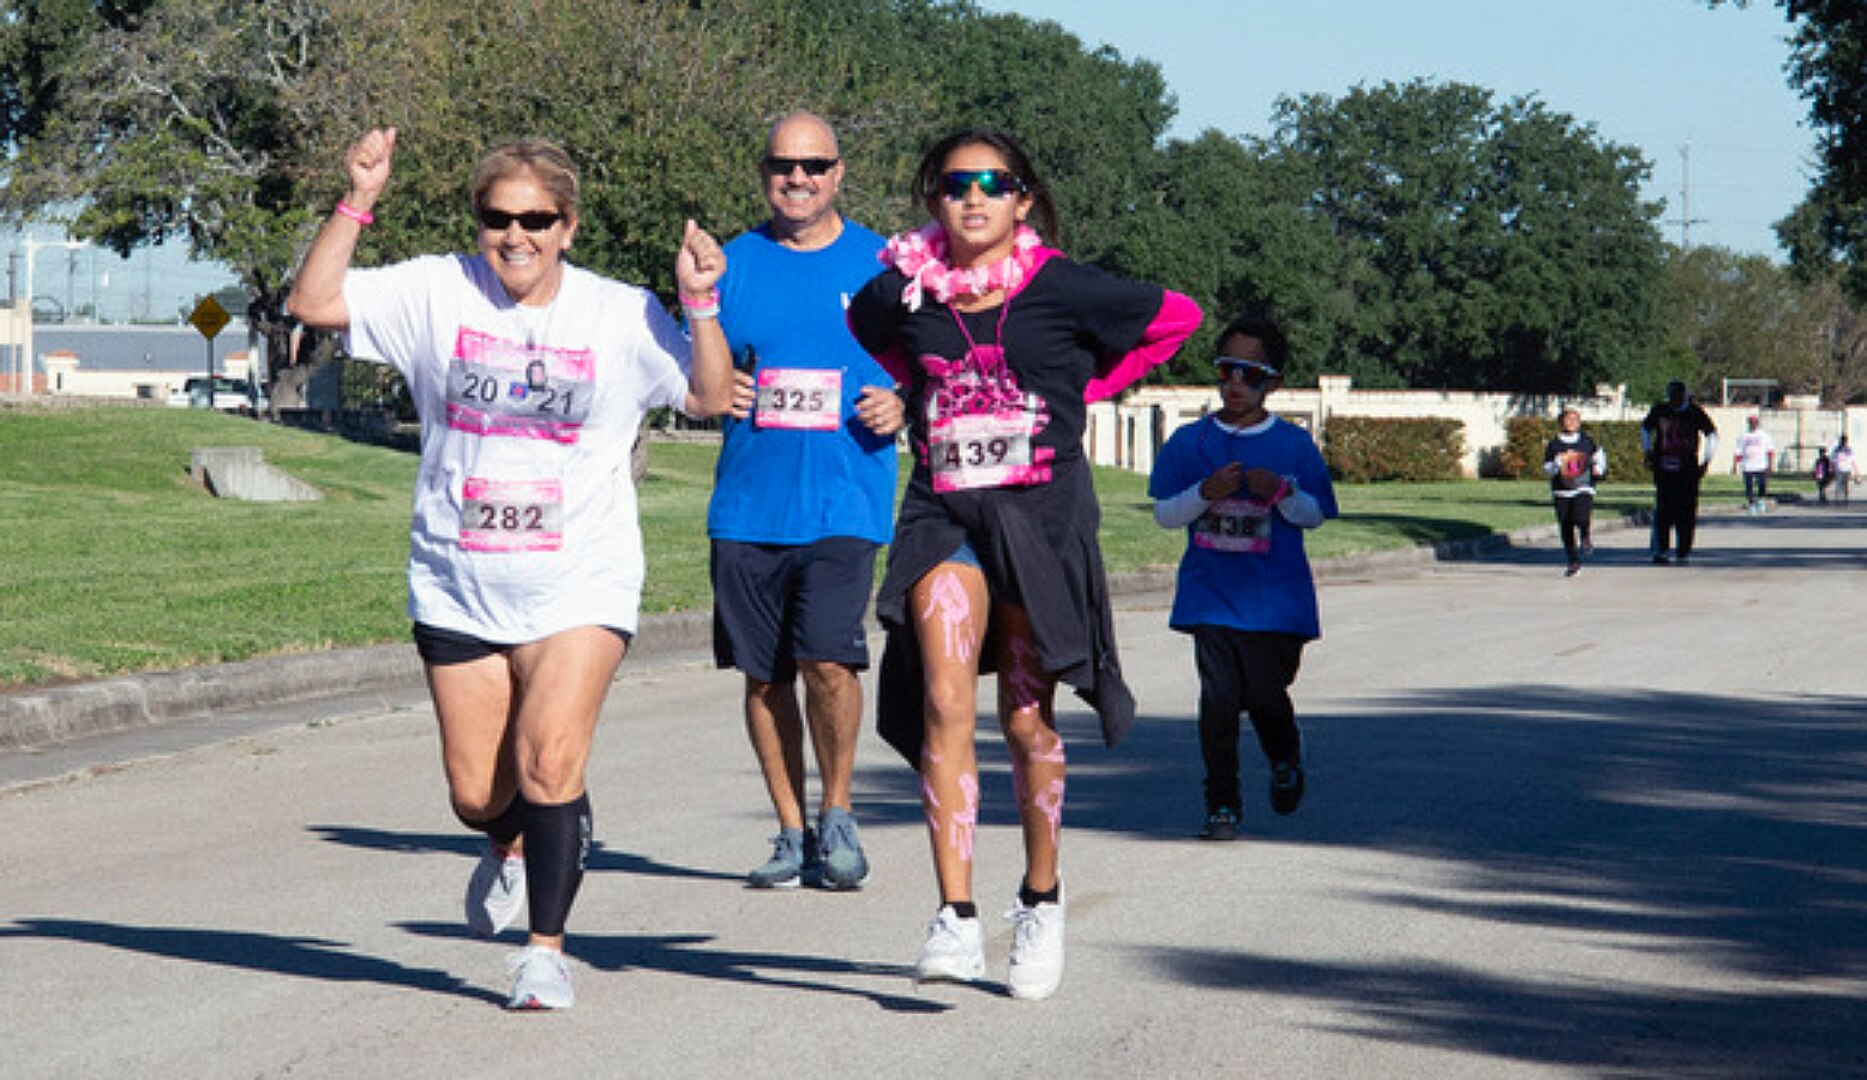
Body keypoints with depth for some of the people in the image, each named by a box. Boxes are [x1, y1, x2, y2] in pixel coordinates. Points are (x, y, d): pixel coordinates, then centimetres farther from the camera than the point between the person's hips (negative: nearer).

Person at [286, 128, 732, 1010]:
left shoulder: (621, 315, 0)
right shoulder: (438, 293, 0)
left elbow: (711, 400, 1)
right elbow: (312, 303, -4)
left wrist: (700, 306, -14)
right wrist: (358, 204, -13)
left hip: (579, 587, -2)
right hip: (458, 590, 2)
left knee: (549, 760, -18)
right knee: (476, 793, 8)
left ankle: (546, 948, -3)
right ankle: (513, 848, 46)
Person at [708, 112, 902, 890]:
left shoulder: (881, 266, 6)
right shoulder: (731, 265, 9)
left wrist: (902, 405, -8)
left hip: (845, 502, -2)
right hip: (747, 504, 2)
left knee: (827, 659, -16)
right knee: (764, 675, 5)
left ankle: (837, 816, 4)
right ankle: (792, 833, 18)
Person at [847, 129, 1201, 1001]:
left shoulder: (1063, 291, -3)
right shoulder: (904, 293, 4)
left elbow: (1175, 317, 10)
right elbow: (863, 328, 28)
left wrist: (1083, 390, 9)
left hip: (1042, 517, -1)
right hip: (943, 516, 1)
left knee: (1026, 720, 6)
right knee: (945, 703, -17)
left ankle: (1040, 897, 28)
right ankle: (955, 919, -21)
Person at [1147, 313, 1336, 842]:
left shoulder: (1294, 445, 2)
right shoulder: (1189, 442, 4)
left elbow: (1317, 514, 5)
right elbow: (1164, 513, 5)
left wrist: (1283, 492, -15)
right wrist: (1205, 493, -14)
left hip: (1275, 597, -1)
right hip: (1210, 595, 1)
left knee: (1265, 695, 2)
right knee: (1219, 695, -8)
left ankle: (1285, 758, 37)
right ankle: (1222, 804, 5)